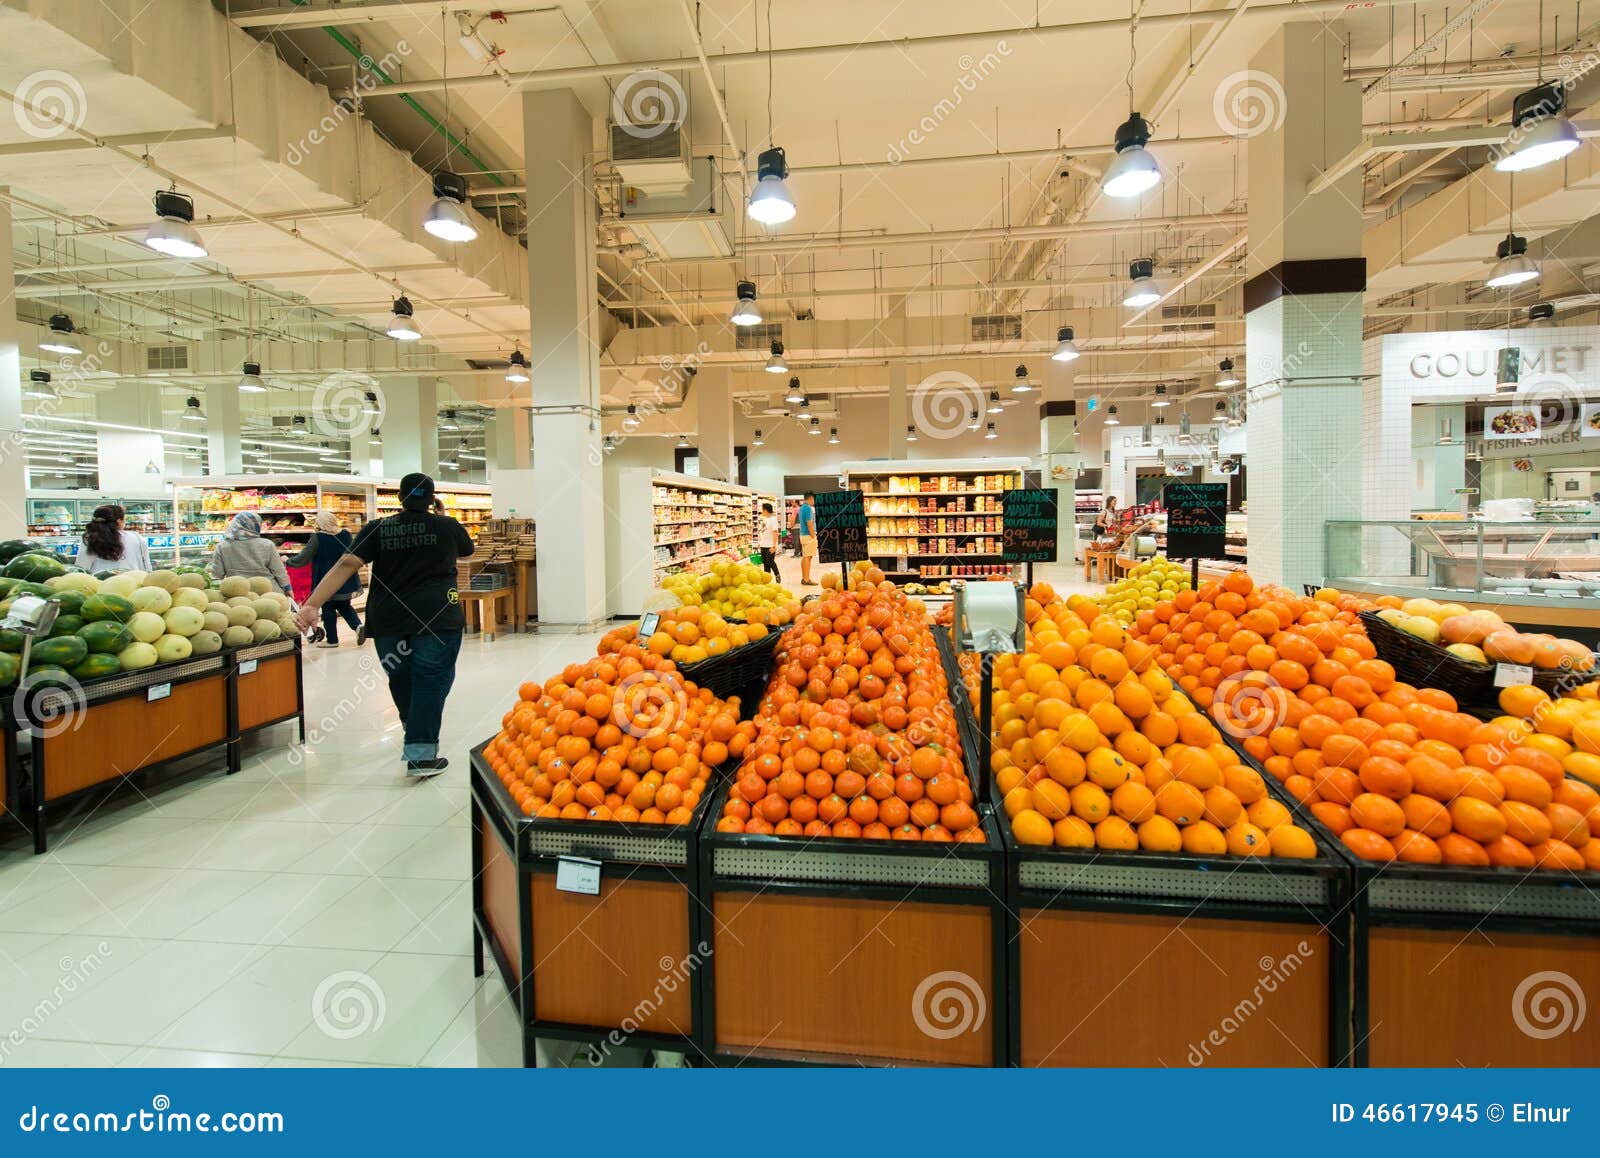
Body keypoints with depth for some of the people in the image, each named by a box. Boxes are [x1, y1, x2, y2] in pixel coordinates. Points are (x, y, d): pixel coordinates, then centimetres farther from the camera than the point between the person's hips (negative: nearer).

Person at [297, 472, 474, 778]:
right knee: (430, 682, 0)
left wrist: (313, 604, -12)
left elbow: (347, 564, -8)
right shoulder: (447, 526, 2)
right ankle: (421, 754, -3)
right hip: (436, 616, -3)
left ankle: (416, 738, 41)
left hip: (388, 620, 3)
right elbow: (467, 548, 24)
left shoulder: (378, 529, 4)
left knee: (401, 681, 20)